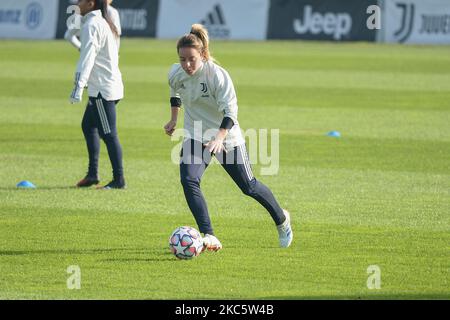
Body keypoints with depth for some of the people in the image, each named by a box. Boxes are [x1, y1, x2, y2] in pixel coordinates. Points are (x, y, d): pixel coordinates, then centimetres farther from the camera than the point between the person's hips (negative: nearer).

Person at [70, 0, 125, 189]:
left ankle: (119, 180, -7)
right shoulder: (105, 23, 17)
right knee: (88, 126, 20)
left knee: (108, 134, -8)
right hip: (109, 86, 11)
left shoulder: (91, 26, -13)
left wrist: (79, 86, -30)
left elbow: (87, 58, -23)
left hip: (103, 89, -11)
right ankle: (92, 174, 23)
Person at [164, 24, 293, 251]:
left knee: (249, 187, 8)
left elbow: (230, 111, -29)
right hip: (195, 136, 4)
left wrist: (220, 137, -44)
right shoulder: (176, 73, -10)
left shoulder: (217, 75, -26)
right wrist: (173, 119, 20)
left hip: (226, 136, -4)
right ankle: (209, 237, -22)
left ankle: (281, 219, 36)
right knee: (188, 181, -22)